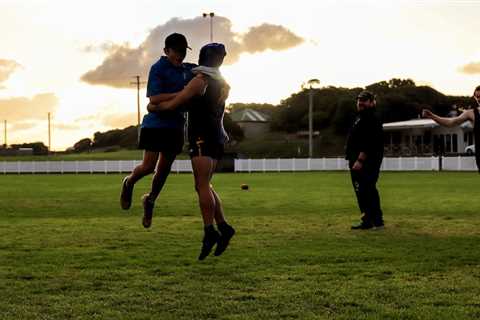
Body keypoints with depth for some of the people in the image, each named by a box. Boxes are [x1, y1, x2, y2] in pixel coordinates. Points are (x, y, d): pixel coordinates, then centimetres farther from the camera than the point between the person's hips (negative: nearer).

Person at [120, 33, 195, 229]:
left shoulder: (188, 70, 8)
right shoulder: (158, 69, -11)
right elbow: (154, 99, -21)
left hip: (175, 126, 6)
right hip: (156, 123, -6)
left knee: (164, 168, 12)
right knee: (148, 166, -9)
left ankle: (150, 201, 34)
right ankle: (129, 183, 24)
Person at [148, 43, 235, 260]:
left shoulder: (200, 80, -8)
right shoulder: (222, 84, 17)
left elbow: (172, 104, -6)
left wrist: (152, 107, 10)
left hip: (203, 139, -8)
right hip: (216, 139, 8)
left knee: (202, 186, -12)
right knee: (204, 186, 9)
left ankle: (209, 232, -17)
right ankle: (223, 227, 2)